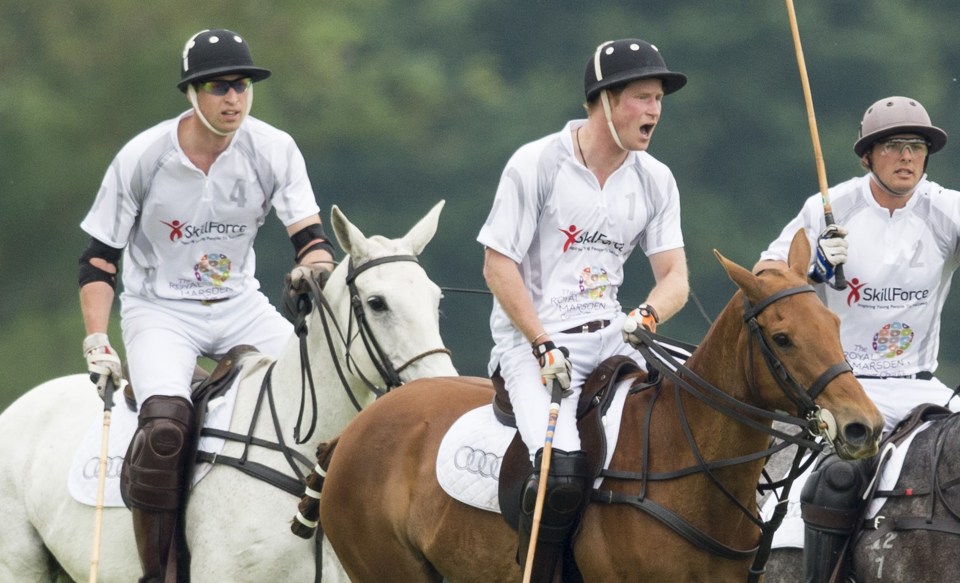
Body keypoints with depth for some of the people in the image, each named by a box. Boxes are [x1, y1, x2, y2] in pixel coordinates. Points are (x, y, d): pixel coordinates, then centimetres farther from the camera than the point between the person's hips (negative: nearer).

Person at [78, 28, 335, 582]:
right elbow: (98, 259, -5)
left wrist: (316, 270, -34)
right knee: (165, 424, -31)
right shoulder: (142, 157, -12)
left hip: (240, 308, 4)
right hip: (160, 311, -4)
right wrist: (97, 342, -16)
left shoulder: (274, 150, -6)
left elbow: (309, 235, -10)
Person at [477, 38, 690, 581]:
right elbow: (498, 266, -9)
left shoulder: (656, 180, 7)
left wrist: (646, 318, -19)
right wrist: (544, 347, -16)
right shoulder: (537, 163, -9)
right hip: (530, 334, -6)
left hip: (608, 337, 6)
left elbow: (675, 276, 4)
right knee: (564, 471, -27)